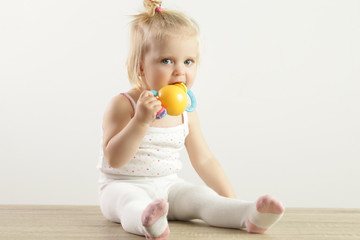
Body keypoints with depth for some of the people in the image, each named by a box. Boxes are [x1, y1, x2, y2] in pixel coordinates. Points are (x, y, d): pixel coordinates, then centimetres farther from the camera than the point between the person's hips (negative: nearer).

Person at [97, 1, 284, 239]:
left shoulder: (186, 112, 3)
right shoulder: (123, 105, -14)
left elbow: (204, 160, 10)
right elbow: (114, 159, -23)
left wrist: (230, 199, 4)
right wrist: (141, 120, -35)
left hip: (168, 186, 5)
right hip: (125, 186, -5)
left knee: (202, 198, -20)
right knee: (130, 200, -37)